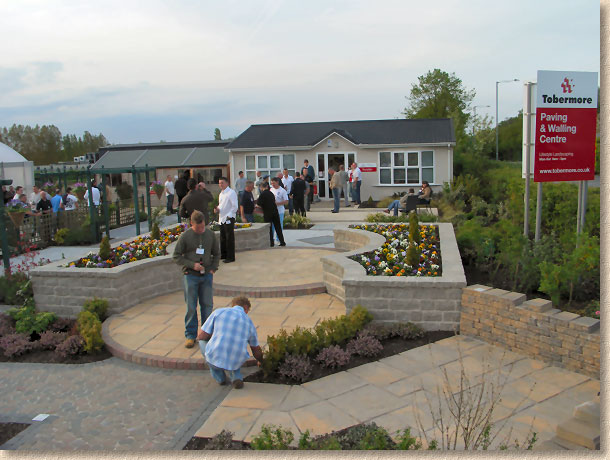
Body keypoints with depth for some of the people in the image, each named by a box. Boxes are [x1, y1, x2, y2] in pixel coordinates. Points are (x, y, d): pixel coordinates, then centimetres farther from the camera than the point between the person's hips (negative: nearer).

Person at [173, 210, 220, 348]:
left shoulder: (211, 234, 4)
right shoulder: (185, 236, -6)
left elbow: (217, 254, 15)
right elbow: (176, 256, -3)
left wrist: (213, 269, 1)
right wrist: (192, 265, -14)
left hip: (206, 275, 2)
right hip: (190, 276, -2)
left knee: (207, 305, 6)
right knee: (191, 307, 2)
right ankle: (190, 335, 13)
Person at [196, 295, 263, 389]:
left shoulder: (219, 312, 4)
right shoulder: (249, 322, 12)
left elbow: (201, 336, 3)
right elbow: (256, 350, 25)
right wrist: (261, 361, 47)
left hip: (214, 359, -2)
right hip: (236, 363, 3)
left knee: (203, 340, 29)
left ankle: (219, 376, 19)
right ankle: (236, 376, 9)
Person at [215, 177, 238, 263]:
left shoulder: (231, 193, -10)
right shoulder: (221, 193, 17)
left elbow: (235, 206, -13)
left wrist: (229, 215, -17)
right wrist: (217, 209, 3)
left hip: (229, 218, -8)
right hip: (221, 219, 8)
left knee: (229, 238, -4)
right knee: (223, 238, 14)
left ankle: (230, 257, 2)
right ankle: (223, 255, 24)